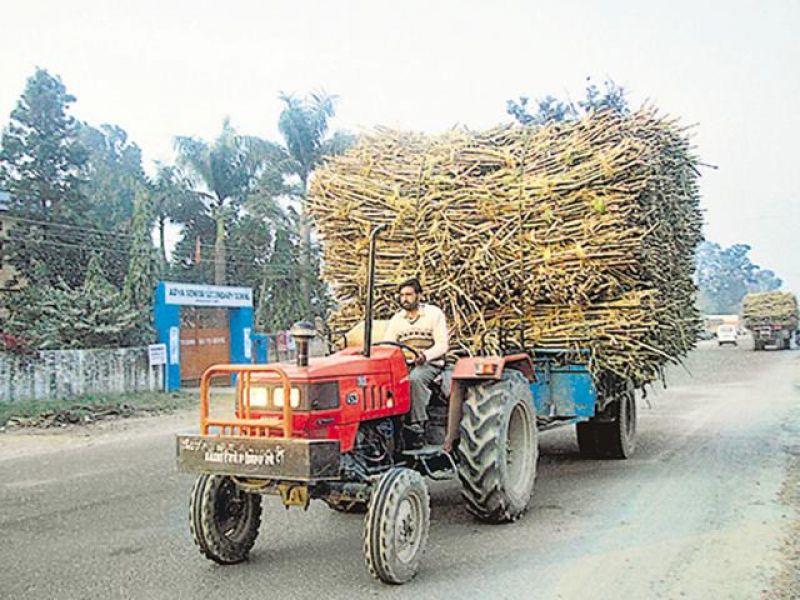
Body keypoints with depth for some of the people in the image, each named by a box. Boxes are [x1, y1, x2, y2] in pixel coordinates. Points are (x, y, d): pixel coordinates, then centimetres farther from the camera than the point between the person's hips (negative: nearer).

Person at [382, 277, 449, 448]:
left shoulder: (434, 313, 1)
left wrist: (425, 355, -26)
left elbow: (442, 344, -7)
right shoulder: (396, 319, 14)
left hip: (430, 364, -4)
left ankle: (416, 428, -31)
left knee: (415, 378, -37)